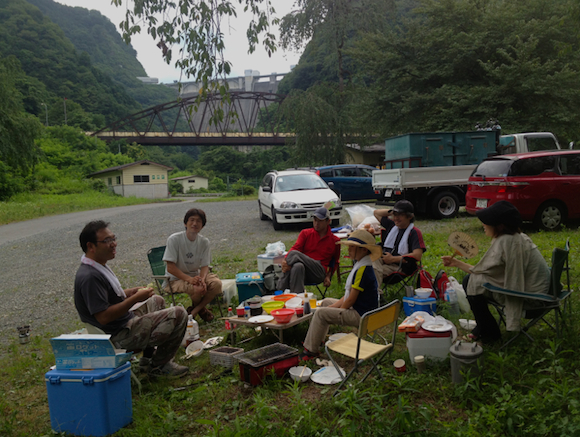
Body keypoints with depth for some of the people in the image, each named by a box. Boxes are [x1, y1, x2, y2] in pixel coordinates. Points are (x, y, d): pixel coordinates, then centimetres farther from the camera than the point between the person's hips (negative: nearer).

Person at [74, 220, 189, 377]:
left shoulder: (100, 266, 7)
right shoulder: (89, 276, -27)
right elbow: (103, 316, -30)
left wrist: (134, 291, 6)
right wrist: (136, 298, -24)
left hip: (125, 319, 11)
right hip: (118, 337, -11)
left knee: (157, 301, 33)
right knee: (178, 314, -17)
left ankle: (149, 357, 30)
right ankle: (158, 366, 2)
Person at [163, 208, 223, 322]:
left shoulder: (204, 242, -3)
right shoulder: (174, 239, -16)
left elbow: (205, 266, -3)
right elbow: (170, 268, -18)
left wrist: (202, 279, -27)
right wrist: (189, 279, -30)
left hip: (196, 275, 5)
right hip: (176, 278, -5)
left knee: (216, 284, -23)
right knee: (198, 289, -32)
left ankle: (193, 312, -6)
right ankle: (201, 309, 5)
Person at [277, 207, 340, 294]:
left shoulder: (334, 241, 15)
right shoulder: (305, 233, 16)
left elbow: (335, 262, 27)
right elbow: (295, 248, 2)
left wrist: (328, 276, 10)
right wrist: (286, 260, -19)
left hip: (319, 273, -2)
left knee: (294, 254, -29)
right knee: (297, 266, -40)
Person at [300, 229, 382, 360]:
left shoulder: (363, 270, -25)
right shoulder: (361, 266, 8)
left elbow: (351, 300, -23)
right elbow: (349, 294, 12)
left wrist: (338, 312, -7)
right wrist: (334, 305, 6)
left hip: (360, 315, -11)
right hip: (360, 310, 11)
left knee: (320, 313, -13)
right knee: (326, 302, 25)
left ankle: (311, 350, -2)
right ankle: (319, 339, 32)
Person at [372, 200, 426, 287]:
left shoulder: (415, 232, -1)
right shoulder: (392, 225, 19)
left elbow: (417, 256, -14)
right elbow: (376, 213, 34)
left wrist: (392, 259, -13)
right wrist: (390, 212, 14)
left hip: (401, 268, -6)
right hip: (383, 260, 6)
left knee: (376, 270, -36)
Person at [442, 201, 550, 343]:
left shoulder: (505, 242, -25)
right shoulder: (517, 237, 6)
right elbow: (486, 270, 9)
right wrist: (457, 263, 12)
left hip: (532, 297, -10)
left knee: (472, 282, -10)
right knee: (471, 279, 8)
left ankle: (490, 334, 7)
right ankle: (483, 326, 22)